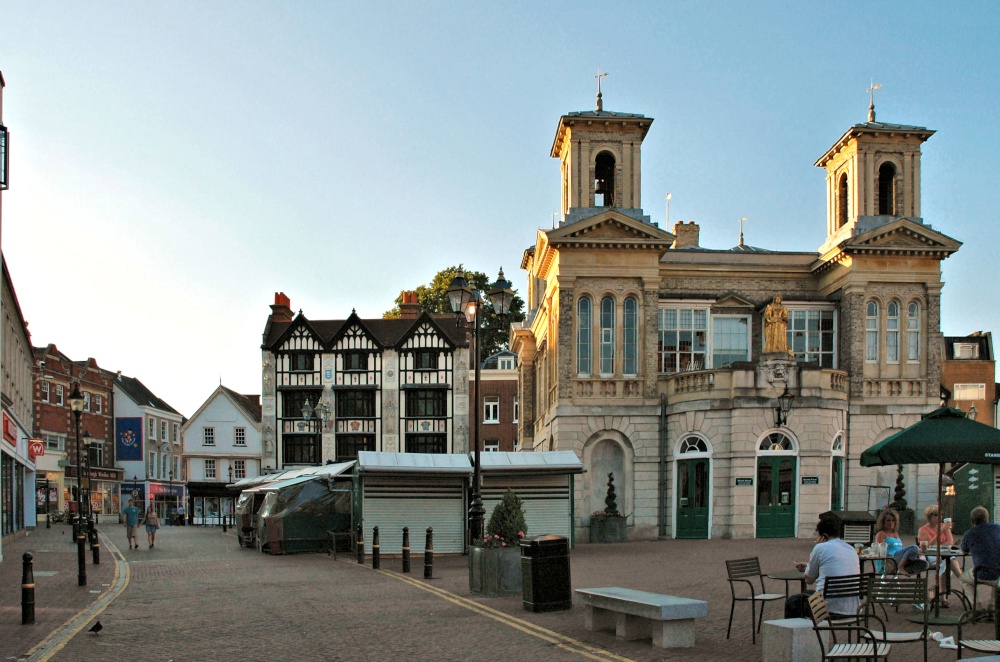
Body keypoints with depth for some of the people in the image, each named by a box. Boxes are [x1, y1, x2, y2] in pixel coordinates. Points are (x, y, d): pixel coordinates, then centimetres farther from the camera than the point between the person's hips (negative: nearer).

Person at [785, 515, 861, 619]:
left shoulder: (821, 548, -6)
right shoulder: (851, 550, 15)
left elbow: (809, 580, 6)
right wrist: (807, 566, 37)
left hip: (829, 609, -7)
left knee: (791, 603, 16)